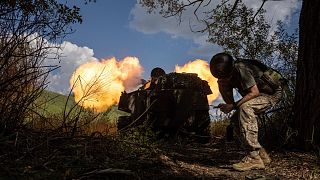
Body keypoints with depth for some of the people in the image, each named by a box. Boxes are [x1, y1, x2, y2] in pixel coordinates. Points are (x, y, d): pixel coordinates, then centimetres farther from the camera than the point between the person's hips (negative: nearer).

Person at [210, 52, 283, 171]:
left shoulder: (241, 69, -28)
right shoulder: (228, 74, -2)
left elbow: (254, 92, -29)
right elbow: (230, 101, 0)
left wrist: (233, 106, -30)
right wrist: (222, 86, -16)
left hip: (272, 92, -9)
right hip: (260, 94, 9)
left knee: (245, 107, -33)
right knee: (235, 119, -3)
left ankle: (254, 158, -33)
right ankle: (261, 154, 7)